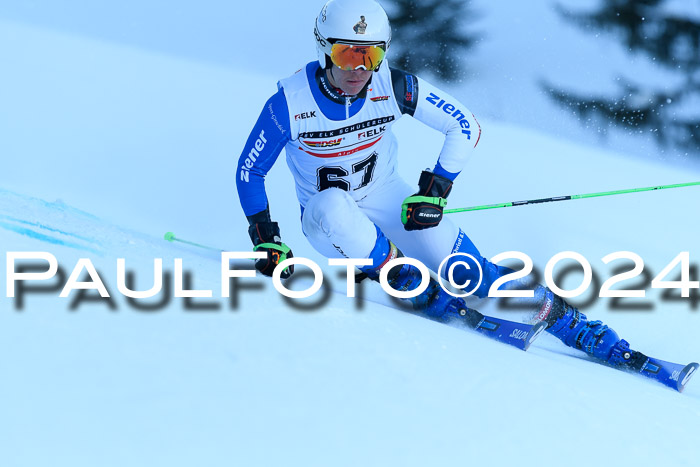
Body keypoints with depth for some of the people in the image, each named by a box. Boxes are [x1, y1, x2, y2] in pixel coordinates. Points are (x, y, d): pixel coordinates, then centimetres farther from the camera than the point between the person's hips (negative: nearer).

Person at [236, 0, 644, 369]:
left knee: (471, 272, -14)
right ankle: (426, 296, -25)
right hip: (327, 217, -1)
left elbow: (466, 128, -8)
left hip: (388, 200, 1)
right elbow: (250, 171, -9)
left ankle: (581, 329, -7)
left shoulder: (393, 87, -19)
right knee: (332, 206, -38)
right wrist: (266, 241, -16)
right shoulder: (290, 103, -22)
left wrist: (435, 191, -15)